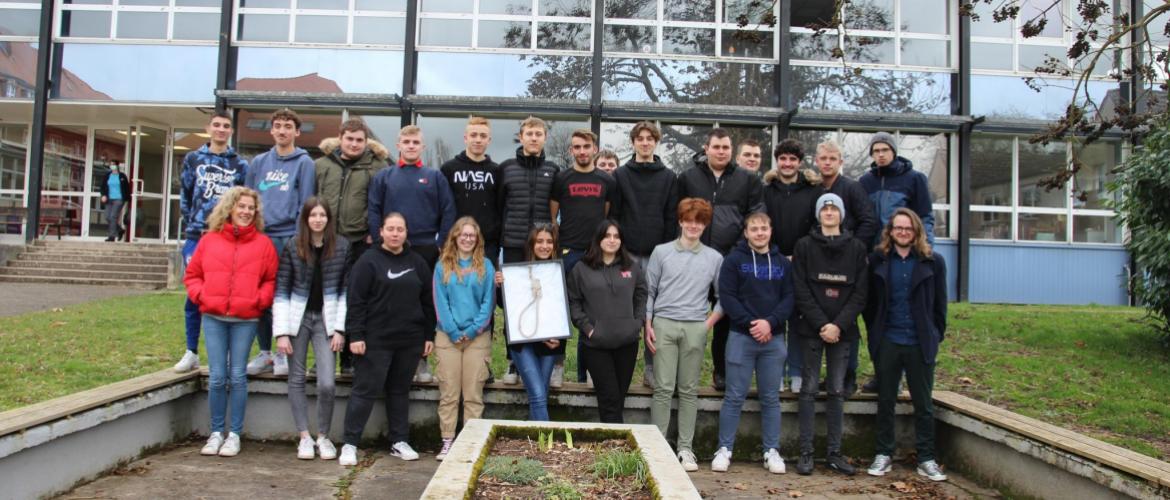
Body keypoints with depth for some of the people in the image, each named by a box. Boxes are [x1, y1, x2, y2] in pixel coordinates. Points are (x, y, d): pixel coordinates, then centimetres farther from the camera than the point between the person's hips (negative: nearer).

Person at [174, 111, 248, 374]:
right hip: (196, 237, 1)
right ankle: (191, 353, 12)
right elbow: (184, 196, 12)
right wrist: (189, 226, 6)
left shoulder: (240, 165, 7)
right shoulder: (193, 159, 10)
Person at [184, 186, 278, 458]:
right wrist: (200, 294, -3)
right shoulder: (209, 239, 7)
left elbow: (271, 280, 7)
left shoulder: (263, 243, 4)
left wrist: (259, 299, -8)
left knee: (238, 376, 3)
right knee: (216, 377, 2)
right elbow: (192, 274, 14)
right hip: (213, 318, 1)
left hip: (245, 319, -1)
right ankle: (216, 432, 15)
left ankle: (235, 434, 13)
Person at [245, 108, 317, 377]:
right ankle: (264, 352, 16)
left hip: (288, 238, -4)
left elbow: (305, 205, -4)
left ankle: (284, 352, 10)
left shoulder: (304, 163, 1)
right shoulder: (259, 162, 14)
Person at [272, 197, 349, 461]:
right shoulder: (292, 247, -2)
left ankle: (323, 437, 10)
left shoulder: (342, 247, -1)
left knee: (327, 383, -9)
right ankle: (304, 437, 17)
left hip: (326, 319, -1)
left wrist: (340, 329, -4)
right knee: (297, 380, 6)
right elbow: (281, 291, -2)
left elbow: (346, 290, 1)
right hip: (298, 318, 1)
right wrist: (282, 332, -6)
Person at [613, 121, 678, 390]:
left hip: (658, 254, 0)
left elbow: (672, 218, 5)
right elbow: (613, 214, 4)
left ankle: (652, 368, 10)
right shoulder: (620, 175, 7)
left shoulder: (669, 177, 8)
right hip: (627, 253, 0)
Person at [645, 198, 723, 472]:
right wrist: (648, 326, 1)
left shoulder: (714, 258, 9)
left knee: (689, 390, 5)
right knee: (663, 388, -2)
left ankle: (685, 448, 11)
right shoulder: (661, 252, 7)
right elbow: (649, 292, 8)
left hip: (695, 328, 1)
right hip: (664, 324, -1)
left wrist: (710, 321, 2)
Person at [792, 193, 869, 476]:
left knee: (837, 390, 6)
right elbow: (801, 291, -3)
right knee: (810, 388, 0)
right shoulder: (805, 246, 2)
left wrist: (839, 325, -10)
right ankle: (806, 452, 5)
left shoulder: (857, 248, 7)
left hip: (843, 330, 2)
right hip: (811, 328, -2)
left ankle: (835, 453, 13)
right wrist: (821, 325, -12)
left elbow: (860, 293, 2)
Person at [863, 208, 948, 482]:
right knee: (885, 401, 10)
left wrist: (936, 336, 2)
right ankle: (883, 454, 20)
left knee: (923, 403, 7)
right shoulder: (877, 260, 2)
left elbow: (939, 304, 5)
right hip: (887, 343, 1)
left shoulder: (933, 262, 1)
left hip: (920, 344, -1)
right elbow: (869, 301, 6)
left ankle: (926, 459, 16)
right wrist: (874, 332, 3)